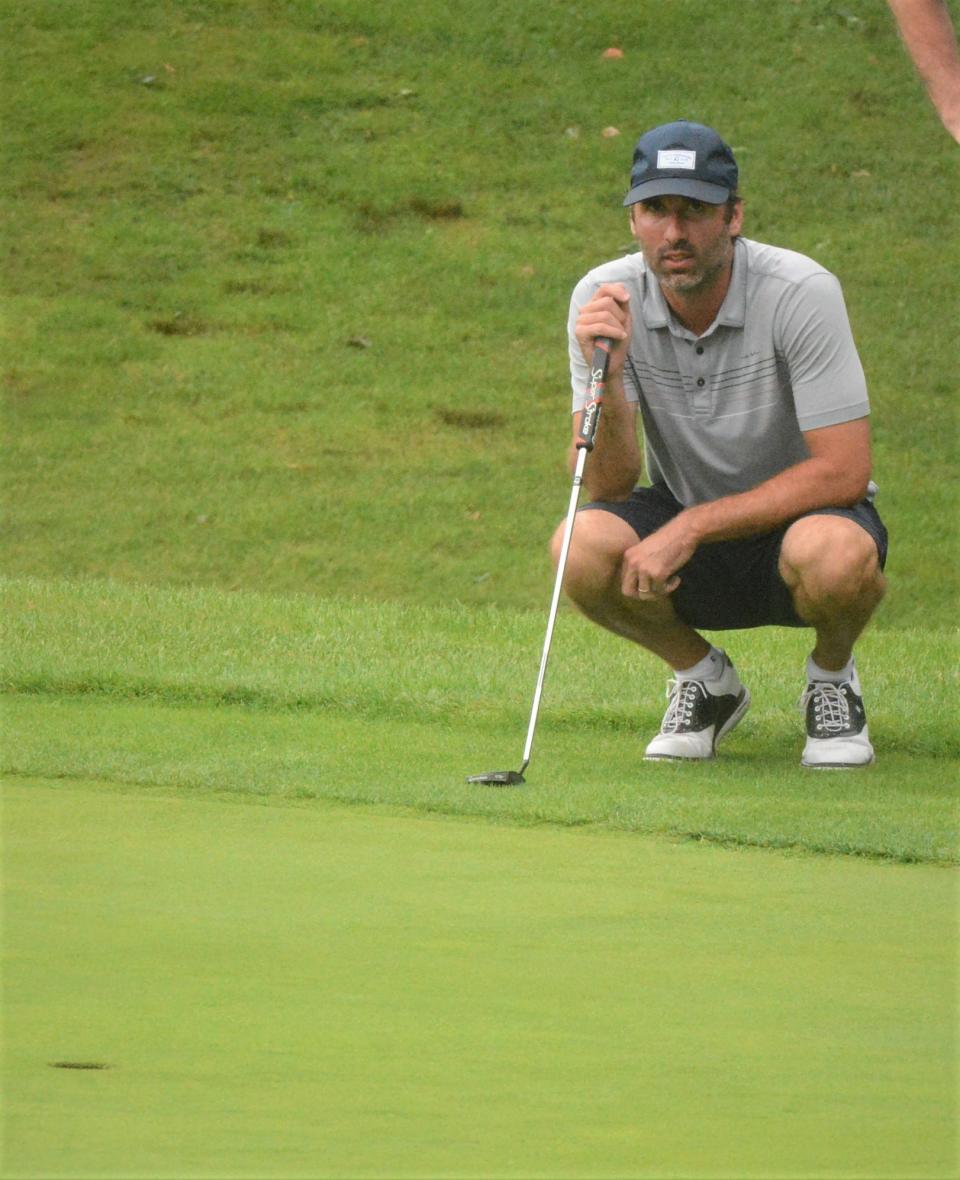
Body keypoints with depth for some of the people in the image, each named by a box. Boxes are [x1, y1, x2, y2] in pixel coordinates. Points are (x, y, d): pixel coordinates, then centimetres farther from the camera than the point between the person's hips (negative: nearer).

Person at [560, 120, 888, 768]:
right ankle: (705, 680, 2)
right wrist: (606, 377, -35)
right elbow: (609, 487, -15)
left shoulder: (802, 293, -23)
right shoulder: (605, 298, -13)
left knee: (833, 553, -38)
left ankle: (832, 676, -1)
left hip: (795, 517, -3)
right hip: (684, 540, 3)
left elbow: (842, 470, -24)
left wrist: (691, 528, -27)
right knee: (583, 547, -29)